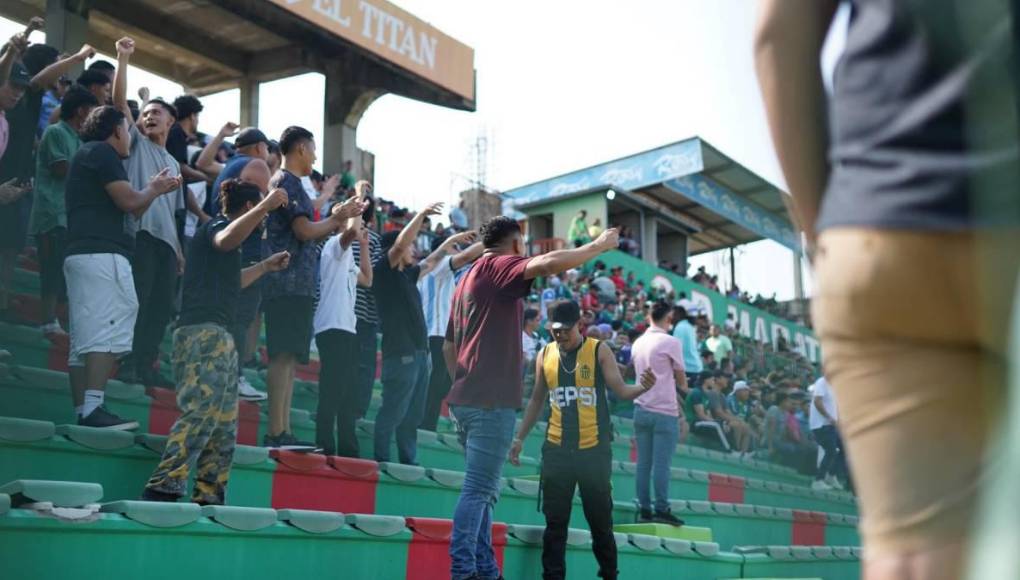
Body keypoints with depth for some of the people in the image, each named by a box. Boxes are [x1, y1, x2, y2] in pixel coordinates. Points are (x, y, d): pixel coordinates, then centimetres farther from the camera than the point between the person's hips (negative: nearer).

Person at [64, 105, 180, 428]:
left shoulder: (87, 155, 29)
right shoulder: (103, 152, -1)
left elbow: (122, 209, 30)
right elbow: (128, 202, -10)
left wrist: (154, 190, 28)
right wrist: (153, 189, 9)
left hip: (81, 255, 10)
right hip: (101, 254, -10)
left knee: (84, 339, 4)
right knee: (109, 329, -17)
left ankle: (82, 412, 1)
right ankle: (93, 408, -26)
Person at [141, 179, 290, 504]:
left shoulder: (217, 229, 27)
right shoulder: (215, 226, -1)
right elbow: (226, 240, -29)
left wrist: (265, 267, 45)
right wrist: (266, 205, -29)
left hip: (218, 337, 10)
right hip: (203, 331, -10)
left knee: (225, 425, 7)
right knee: (201, 411, -21)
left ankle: (209, 497, 8)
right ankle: (163, 488, -25)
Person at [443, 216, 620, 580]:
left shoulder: (468, 279, 22)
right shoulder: (498, 266, -5)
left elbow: (448, 346, 25)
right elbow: (549, 263, -24)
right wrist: (599, 246, -12)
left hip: (467, 399, 10)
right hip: (491, 401, -10)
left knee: (482, 491, 13)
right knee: (478, 490, -10)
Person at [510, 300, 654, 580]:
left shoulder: (599, 351, -4)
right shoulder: (545, 355, 5)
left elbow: (620, 390, -7)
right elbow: (537, 400, 15)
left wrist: (643, 387, -28)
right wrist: (519, 438, 13)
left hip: (594, 449, -2)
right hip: (556, 449, 3)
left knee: (600, 519, 6)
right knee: (555, 520, 5)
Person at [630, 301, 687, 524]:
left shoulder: (638, 343, 10)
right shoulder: (671, 342, -9)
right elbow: (682, 382, -1)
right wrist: (683, 386, 21)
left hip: (642, 409, 6)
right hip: (664, 412, -6)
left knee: (643, 462, 7)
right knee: (662, 464, -4)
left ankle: (644, 509, 9)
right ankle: (662, 510, -2)